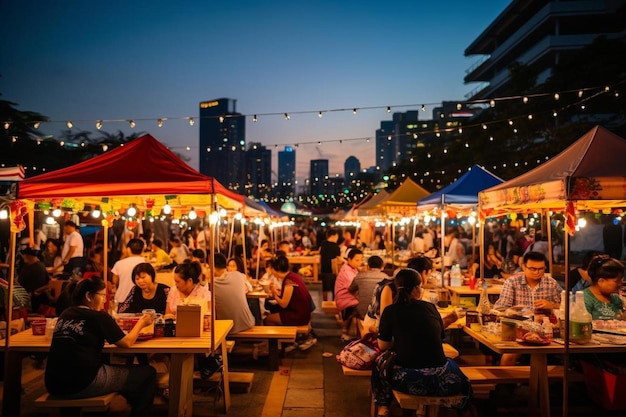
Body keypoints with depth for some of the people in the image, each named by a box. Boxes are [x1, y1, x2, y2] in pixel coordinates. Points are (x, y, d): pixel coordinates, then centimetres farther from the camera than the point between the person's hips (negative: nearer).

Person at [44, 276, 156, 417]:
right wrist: (141, 323, 15)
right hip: (83, 385, -8)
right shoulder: (99, 317, -8)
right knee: (147, 373, 6)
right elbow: (127, 342, 0)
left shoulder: (65, 315, 10)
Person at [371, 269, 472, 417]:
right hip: (439, 379, 2)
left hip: (407, 380, -2)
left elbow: (383, 346, 6)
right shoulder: (431, 308, 6)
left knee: (380, 361, 28)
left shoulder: (390, 311, -2)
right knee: (452, 365, 37)